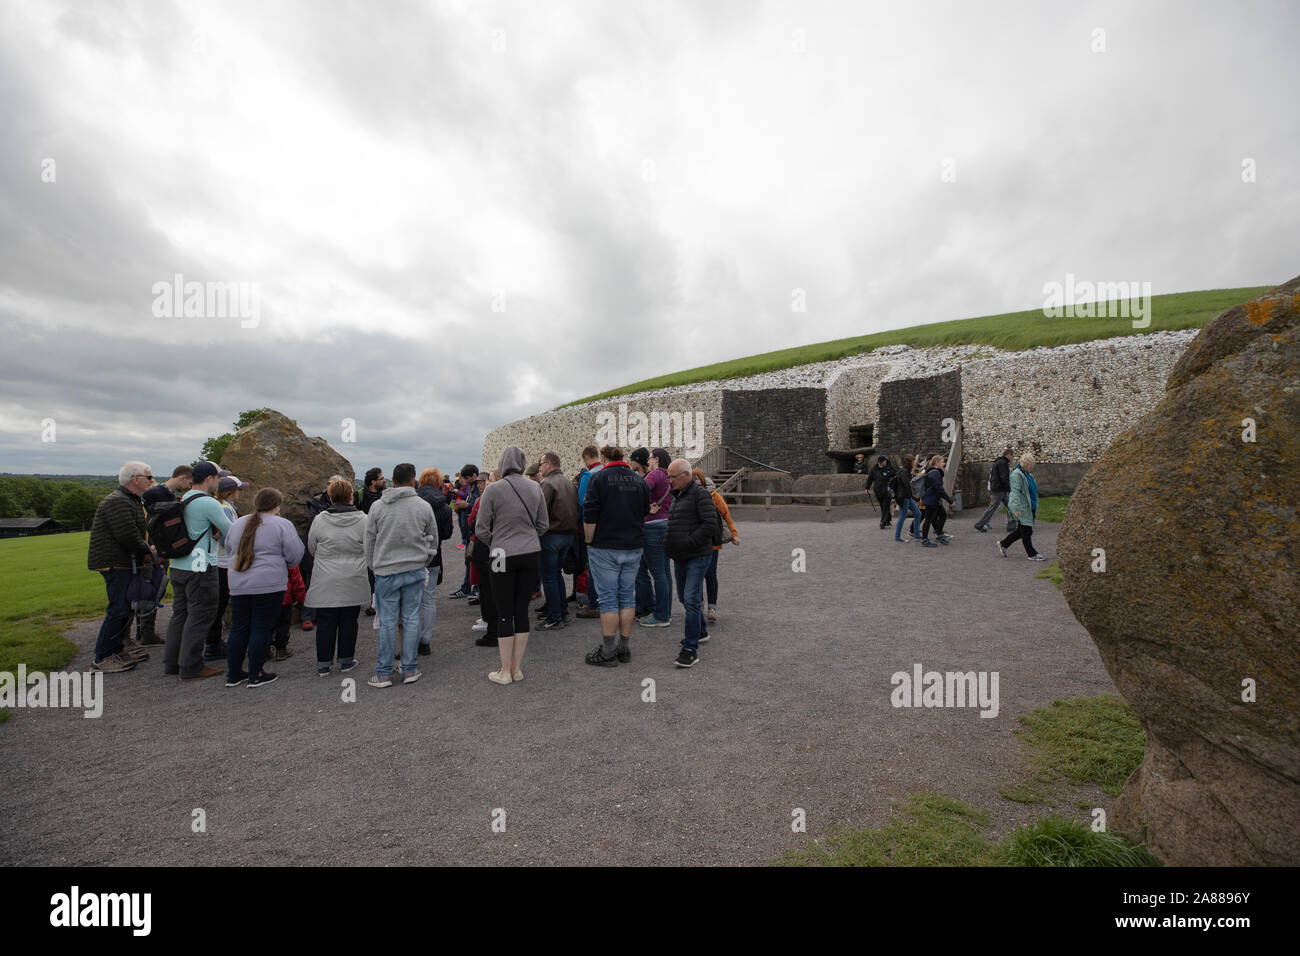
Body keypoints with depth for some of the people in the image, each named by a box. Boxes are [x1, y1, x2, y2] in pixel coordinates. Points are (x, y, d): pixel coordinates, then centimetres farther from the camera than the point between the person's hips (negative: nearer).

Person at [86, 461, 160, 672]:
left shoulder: (132, 501, 18)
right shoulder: (117, 502, -17)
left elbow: (139, 532, 22)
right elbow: (128, 535, -23)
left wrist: (147, 550, 5)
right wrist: (147, 552, -9)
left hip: (124, 563, 11)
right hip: (115, 564, -11)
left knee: (126, 607, 16)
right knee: (118, 610, -9)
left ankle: (117, 650, 26)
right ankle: (102, 658, -1)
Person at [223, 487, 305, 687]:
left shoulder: (238, 524, 13)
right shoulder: (282, 524, -7)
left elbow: (229, 548, 21)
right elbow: (295, 554, -8)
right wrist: (280, 563, 12)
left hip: (238, 585, 6)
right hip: (269, 585, -6)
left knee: (238, 628, 13)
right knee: (261, 629, 1)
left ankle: (233, 674, 21)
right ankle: (256, 675, 8)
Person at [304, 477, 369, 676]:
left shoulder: (319, 520, -5)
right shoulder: (363, 520, -8)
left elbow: (312, 549, 8)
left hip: (326, 582, 1)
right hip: (354, 581, 0)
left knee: (325, 622, 8)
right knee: (349, 621, 9)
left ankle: (323, 664, 15)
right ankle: (346, 661, 19)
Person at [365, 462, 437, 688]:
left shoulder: (377, 506, -1)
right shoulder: (424, 506, -1)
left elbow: (369, 541, 4)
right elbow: (433, 540, 8)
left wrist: (374, 567, 17)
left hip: (386, 571, 0)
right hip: (415, 570, 0)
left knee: (388, 621, 5)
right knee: (411, 618, 6)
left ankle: (384, 673, 11)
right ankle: (409, 670, 13)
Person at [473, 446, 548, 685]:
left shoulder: (493, 490, -10)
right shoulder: (535, 488, 1)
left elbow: (481, 529, -5)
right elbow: (543, 525, 8)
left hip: (504, 557, -4)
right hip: (531, 555, 4)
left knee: (504, 614, 5)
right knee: (522, 611, 11)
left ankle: (505, 672, 13)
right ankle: (517, 668, 19)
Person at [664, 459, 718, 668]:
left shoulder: (700, 493, -12)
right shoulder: (678, 495, 15)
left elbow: (710, 524, -21)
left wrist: (688, 542, -21)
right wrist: (669, 541, 11)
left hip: (697, 557, -9)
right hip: (680, 558, 9)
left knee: (691, 600, -14)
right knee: (684, 598, 19)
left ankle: (691, 649, -10)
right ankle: (701, 631, 39)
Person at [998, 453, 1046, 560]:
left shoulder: (1028, 474, 15)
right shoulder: (1017, 474, -15)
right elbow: (1015, 491, -22)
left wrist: (1036, 506, 26)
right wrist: (1017, 507, -28)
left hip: (1030, 507, 10)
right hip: (1022, 507, -10)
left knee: (1021, 531, 12)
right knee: (1026, 530, -1)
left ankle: (1003, 544, 24)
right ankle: (1031, 554, 7)